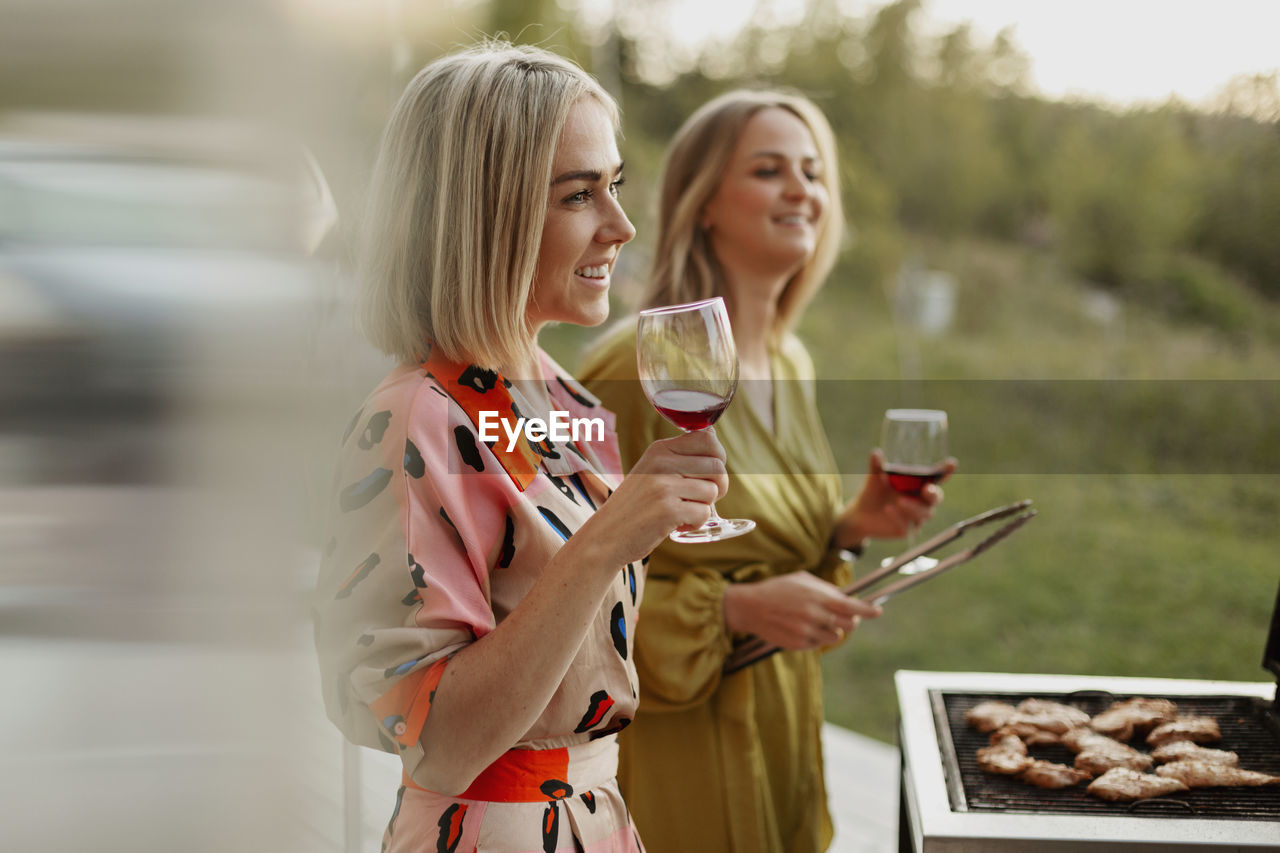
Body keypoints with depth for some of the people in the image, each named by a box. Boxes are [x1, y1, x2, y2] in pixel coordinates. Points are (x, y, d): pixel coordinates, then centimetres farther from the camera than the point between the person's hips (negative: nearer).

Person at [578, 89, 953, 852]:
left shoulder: (790, 365, 7)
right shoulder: (638, 369, -19)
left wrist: (848, 528, 0)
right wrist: (733, 610, -25)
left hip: (782, 727, 7)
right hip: (676, 746, -7)